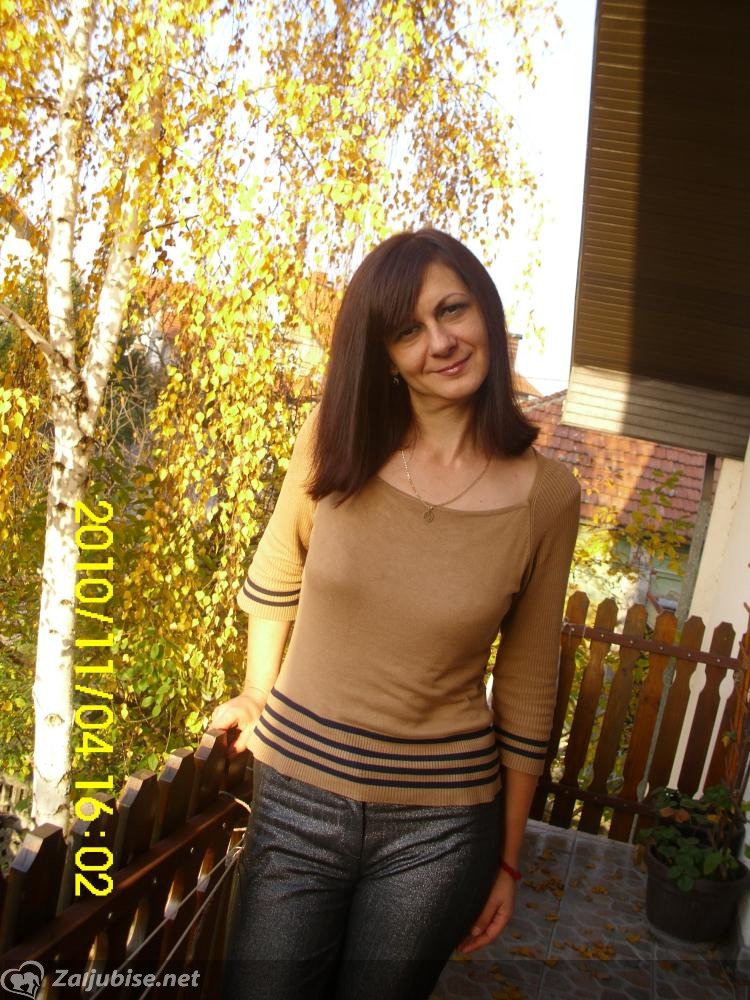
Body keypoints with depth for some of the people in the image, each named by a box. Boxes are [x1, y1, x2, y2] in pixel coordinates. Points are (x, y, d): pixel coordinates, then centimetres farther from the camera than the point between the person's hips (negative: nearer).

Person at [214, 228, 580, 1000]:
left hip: (437, 828, 0)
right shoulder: (335, 442, -9)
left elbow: (525, 693, -1)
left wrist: (507, 859, 6)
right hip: (294, 798, 1)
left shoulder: (545, 496, -10)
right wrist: (257, 696, 19)